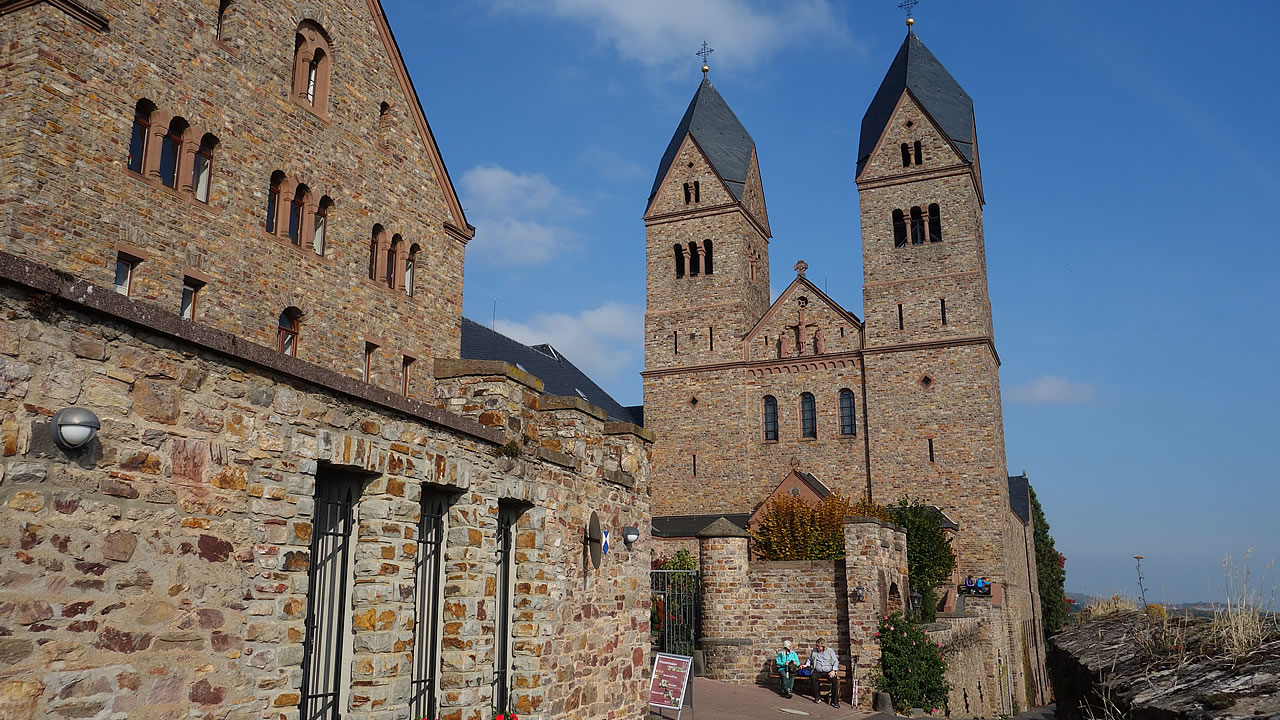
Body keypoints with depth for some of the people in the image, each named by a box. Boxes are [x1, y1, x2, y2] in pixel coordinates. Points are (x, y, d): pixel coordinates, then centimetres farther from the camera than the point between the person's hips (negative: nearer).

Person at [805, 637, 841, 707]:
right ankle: (817, 697, -19)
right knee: (813, 677, -33)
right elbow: (810, 660, 26)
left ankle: (835, 701, -21)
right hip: (818, 672, 1)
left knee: (835, 679, -30)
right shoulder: (813, 651, 12)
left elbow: (835, 662, 6)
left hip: (828, 672, -1)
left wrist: (833, 670, -9)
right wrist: (806, 665, 7)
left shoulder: (830, 651, 7)